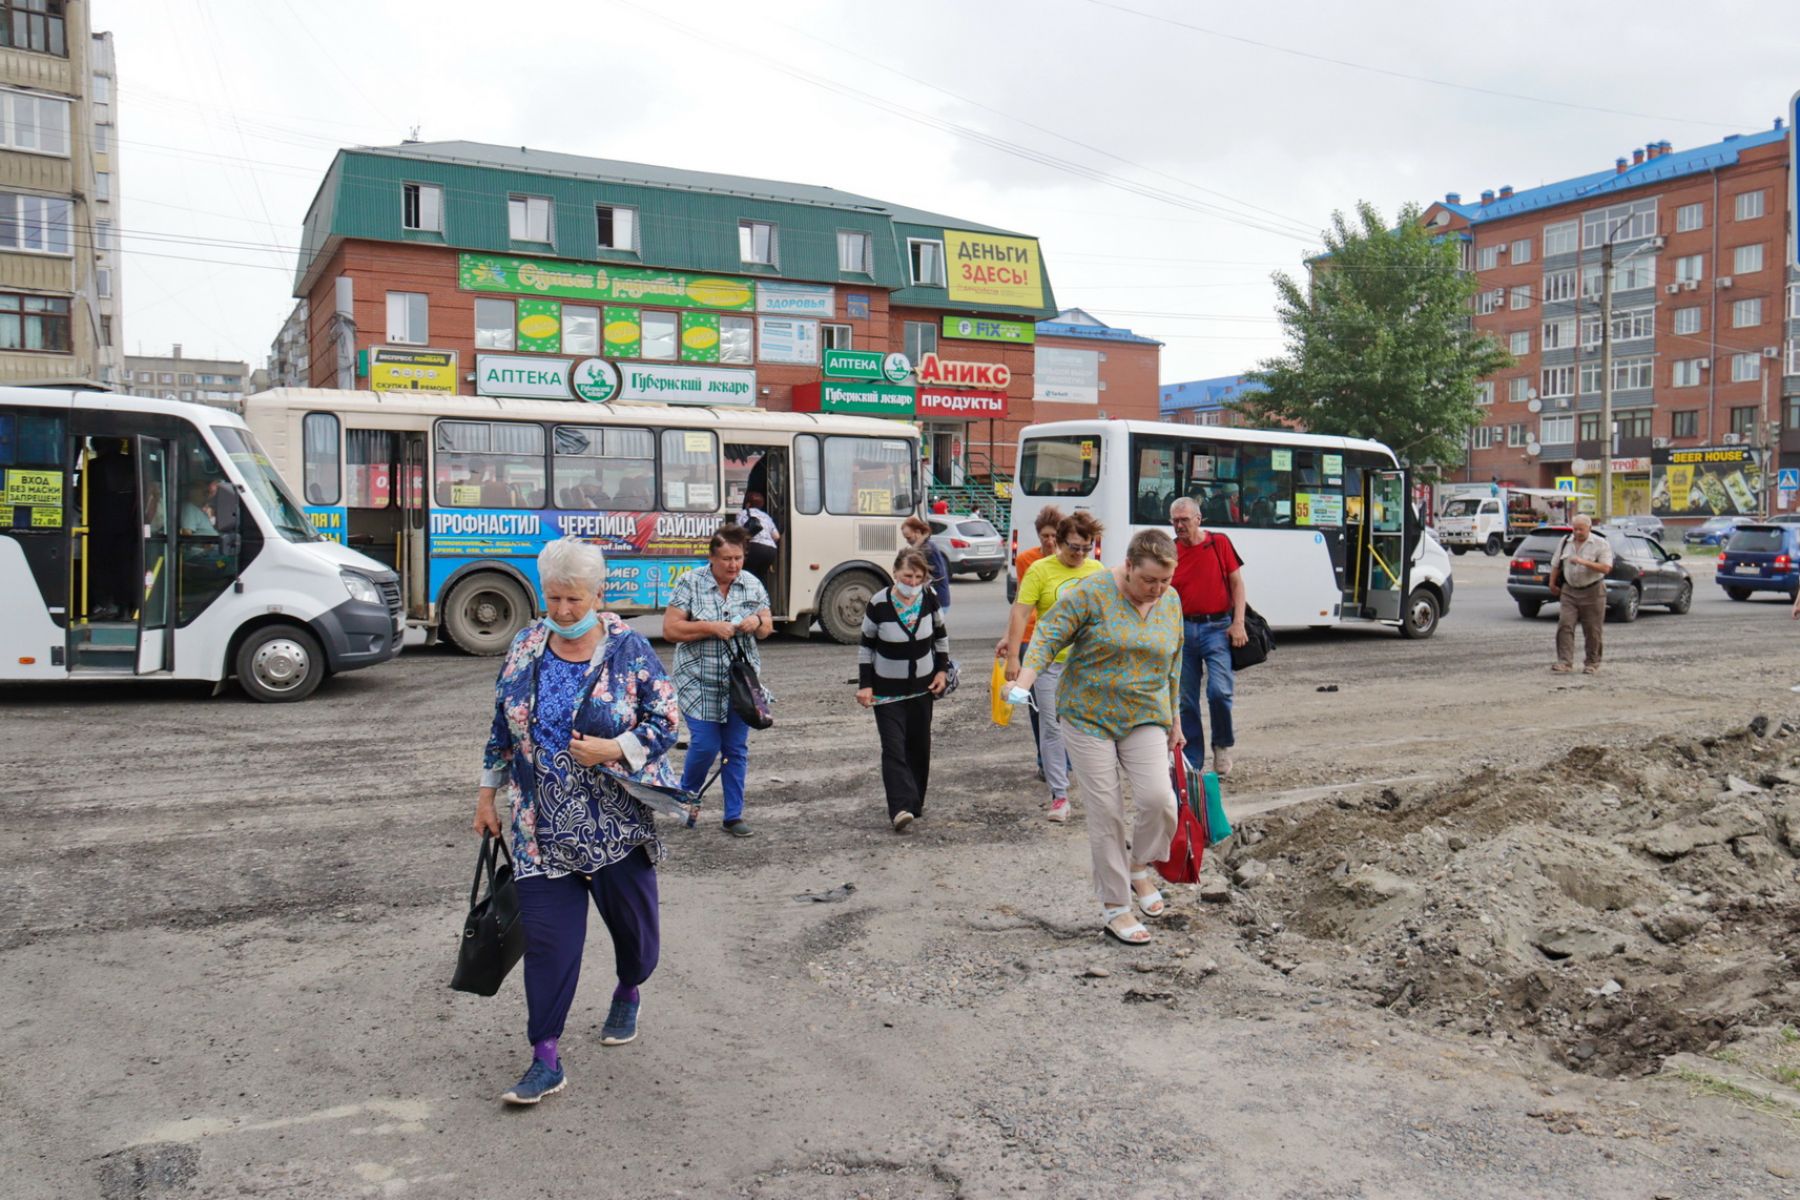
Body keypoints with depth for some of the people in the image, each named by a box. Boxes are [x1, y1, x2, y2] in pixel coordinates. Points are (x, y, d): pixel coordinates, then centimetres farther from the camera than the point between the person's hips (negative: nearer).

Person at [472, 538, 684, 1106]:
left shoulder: (628, 649, -8)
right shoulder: (525, 648, 3)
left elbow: (666, 722, -7)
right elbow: (502, 727, 13)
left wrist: (611, 750, -21)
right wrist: (488, 792, 13)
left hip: (618, 822, -2)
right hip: (542, 829, 2)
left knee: (633, 919, 13)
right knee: (546, 937, -1)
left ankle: (629, 991, 46)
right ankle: (546, 1060, 8)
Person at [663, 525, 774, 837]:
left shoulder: (752, 584, 4)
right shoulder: (690, 583, -6)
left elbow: (767, 628, 11)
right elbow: (670, 629, -10)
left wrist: (758, 621, -13)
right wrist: (711, 627, -19)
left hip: (741, 682, 3)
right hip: (699, 683, -3)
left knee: (737, 749, 6)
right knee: (705, 745, -5)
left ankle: (734, 815, 16)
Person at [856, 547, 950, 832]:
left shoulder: (929, 599, -6)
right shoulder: (878, 604, -14)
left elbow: (941, 636, 11)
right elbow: (866, 646, -4)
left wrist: (942, 670, 4)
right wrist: (865, 685, -7)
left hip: (922, 687, 4)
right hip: (887, 690, -4)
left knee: (919, 746, 10)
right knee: (894, 747, -13)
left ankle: (915, 803, 24)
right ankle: (900, 808, -20)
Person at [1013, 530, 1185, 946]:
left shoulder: (1171, 602, 6)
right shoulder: (1092, 593, -11)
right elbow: (1049, 635, -13)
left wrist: (1174, 720, 21)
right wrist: (1024, 682, -29)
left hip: (1145, 719, 4)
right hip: (1089, 717, -3)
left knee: (1158, 798, -15)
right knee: (1105, 811, -2)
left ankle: (1138, 865, 16)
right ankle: (1114, 908, 12)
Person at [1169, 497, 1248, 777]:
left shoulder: (1220, 543, 1)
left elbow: (1236, 583, 3)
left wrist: (1238, 623, -7)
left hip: (1216, 627, -2)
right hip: (1183, 628, 3)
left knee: (1219, 690, -16)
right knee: (1186, 700, 5)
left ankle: (1222, 745, 10)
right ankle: (1192, 762, 16)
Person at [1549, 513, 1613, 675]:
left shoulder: (1600, 544, -6)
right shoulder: (1565, 542, 8)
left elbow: (1606, 568, -17)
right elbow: (1556, 565, 17)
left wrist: (1584, 562, -25)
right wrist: (1552, 584, 18)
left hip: (1592, 592, -3)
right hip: (1569, 591, 3)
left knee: (1592, 631, 4)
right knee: (1565, 626, -8)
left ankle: (1592, 664, 16)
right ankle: (1565, 663, -10)